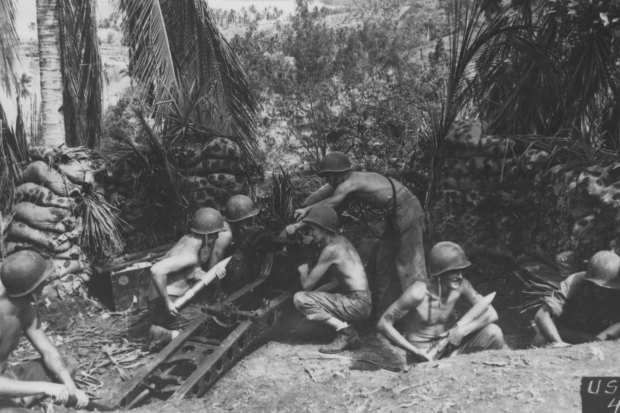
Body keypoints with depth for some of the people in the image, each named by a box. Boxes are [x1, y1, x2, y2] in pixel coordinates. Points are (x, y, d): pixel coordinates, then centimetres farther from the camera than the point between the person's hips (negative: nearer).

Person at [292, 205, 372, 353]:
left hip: (357, 304, -10)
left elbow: (307, 285, -11)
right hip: (362, 303, 10)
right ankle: (350, 335, 10)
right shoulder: (341, 240, 12)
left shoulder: (331, 249, -14)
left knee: (300, 298, -14)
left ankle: (345, 330, -15)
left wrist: (303, 271, 10)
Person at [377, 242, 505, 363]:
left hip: (448, 348, 5)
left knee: (493, 333, -12)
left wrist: (463, 330, -23)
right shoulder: (418, 292, -24)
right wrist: (416, 351, -23)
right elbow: (383, 324, -21)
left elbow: (491, 314, -7)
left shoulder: (460, 285, -10)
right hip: (423, 359, -5)